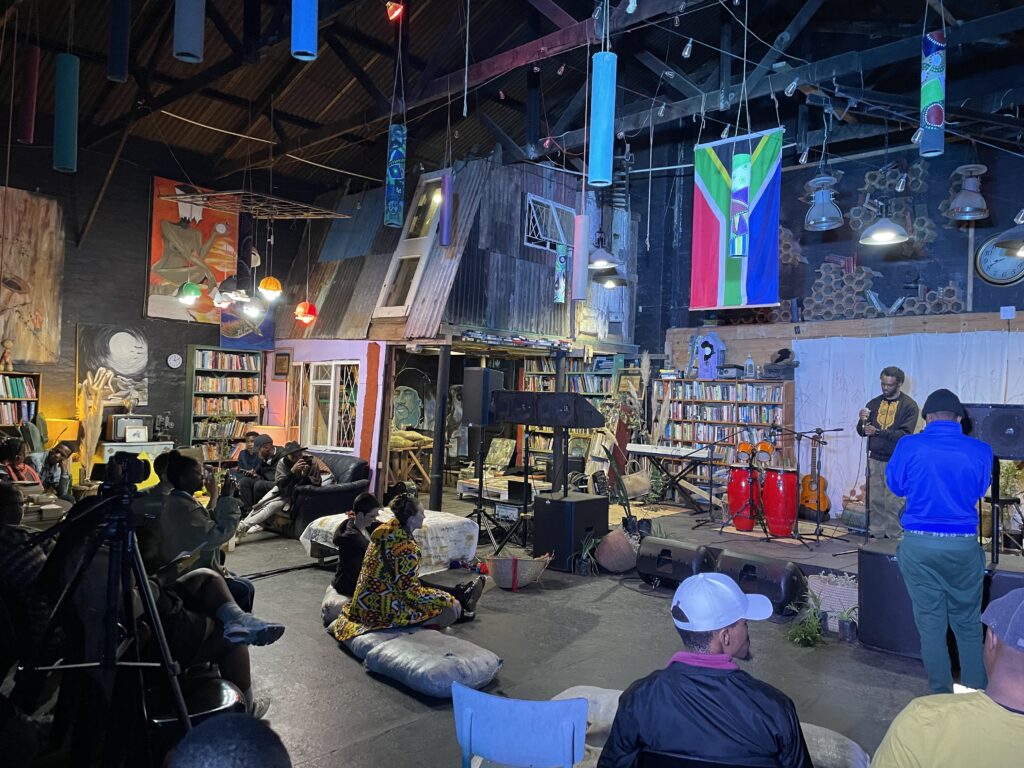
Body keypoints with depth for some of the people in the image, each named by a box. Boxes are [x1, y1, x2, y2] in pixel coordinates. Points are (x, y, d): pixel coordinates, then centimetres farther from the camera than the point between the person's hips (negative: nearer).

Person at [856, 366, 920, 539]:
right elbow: (862, 432, 10)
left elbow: (905, 434, -14)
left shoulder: (909, 406, -3)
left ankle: (893, 539, 3)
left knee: (894, 503, -5)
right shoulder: (874, 403, 11)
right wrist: (862, 420, -12)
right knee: (875, 501, 5)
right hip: (875, 459, 4)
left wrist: (877, 432, -24)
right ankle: (877, 536, 13)